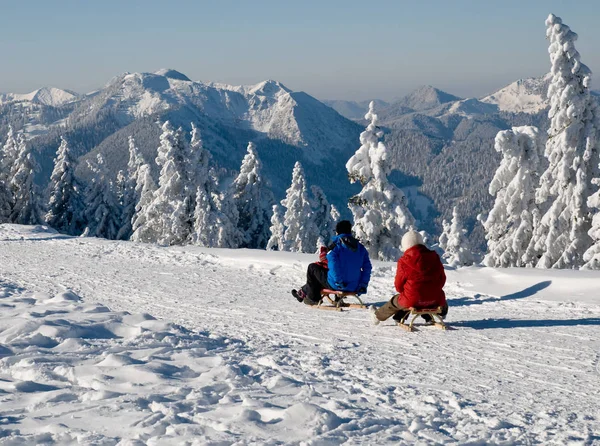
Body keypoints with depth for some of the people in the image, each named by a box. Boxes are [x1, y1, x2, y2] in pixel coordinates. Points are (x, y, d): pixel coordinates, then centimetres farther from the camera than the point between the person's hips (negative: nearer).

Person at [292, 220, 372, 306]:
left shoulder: (335, 245, -11)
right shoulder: (360, 247, 6)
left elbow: (333, 265, -25)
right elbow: (367, 267, 5)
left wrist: (339, 282, -17)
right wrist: (363, 285, 7)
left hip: (336, 285, -6)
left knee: (312, 267, 18)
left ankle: (313, 298, 31)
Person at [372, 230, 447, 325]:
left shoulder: (404, 262, -10)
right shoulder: (434, 257, 1)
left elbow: (398, 286, -1)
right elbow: (442, 279, 8)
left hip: (412, 301, -2)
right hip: (434, 300, 2)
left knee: (394, 301, 28)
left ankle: (378, 316, 47)